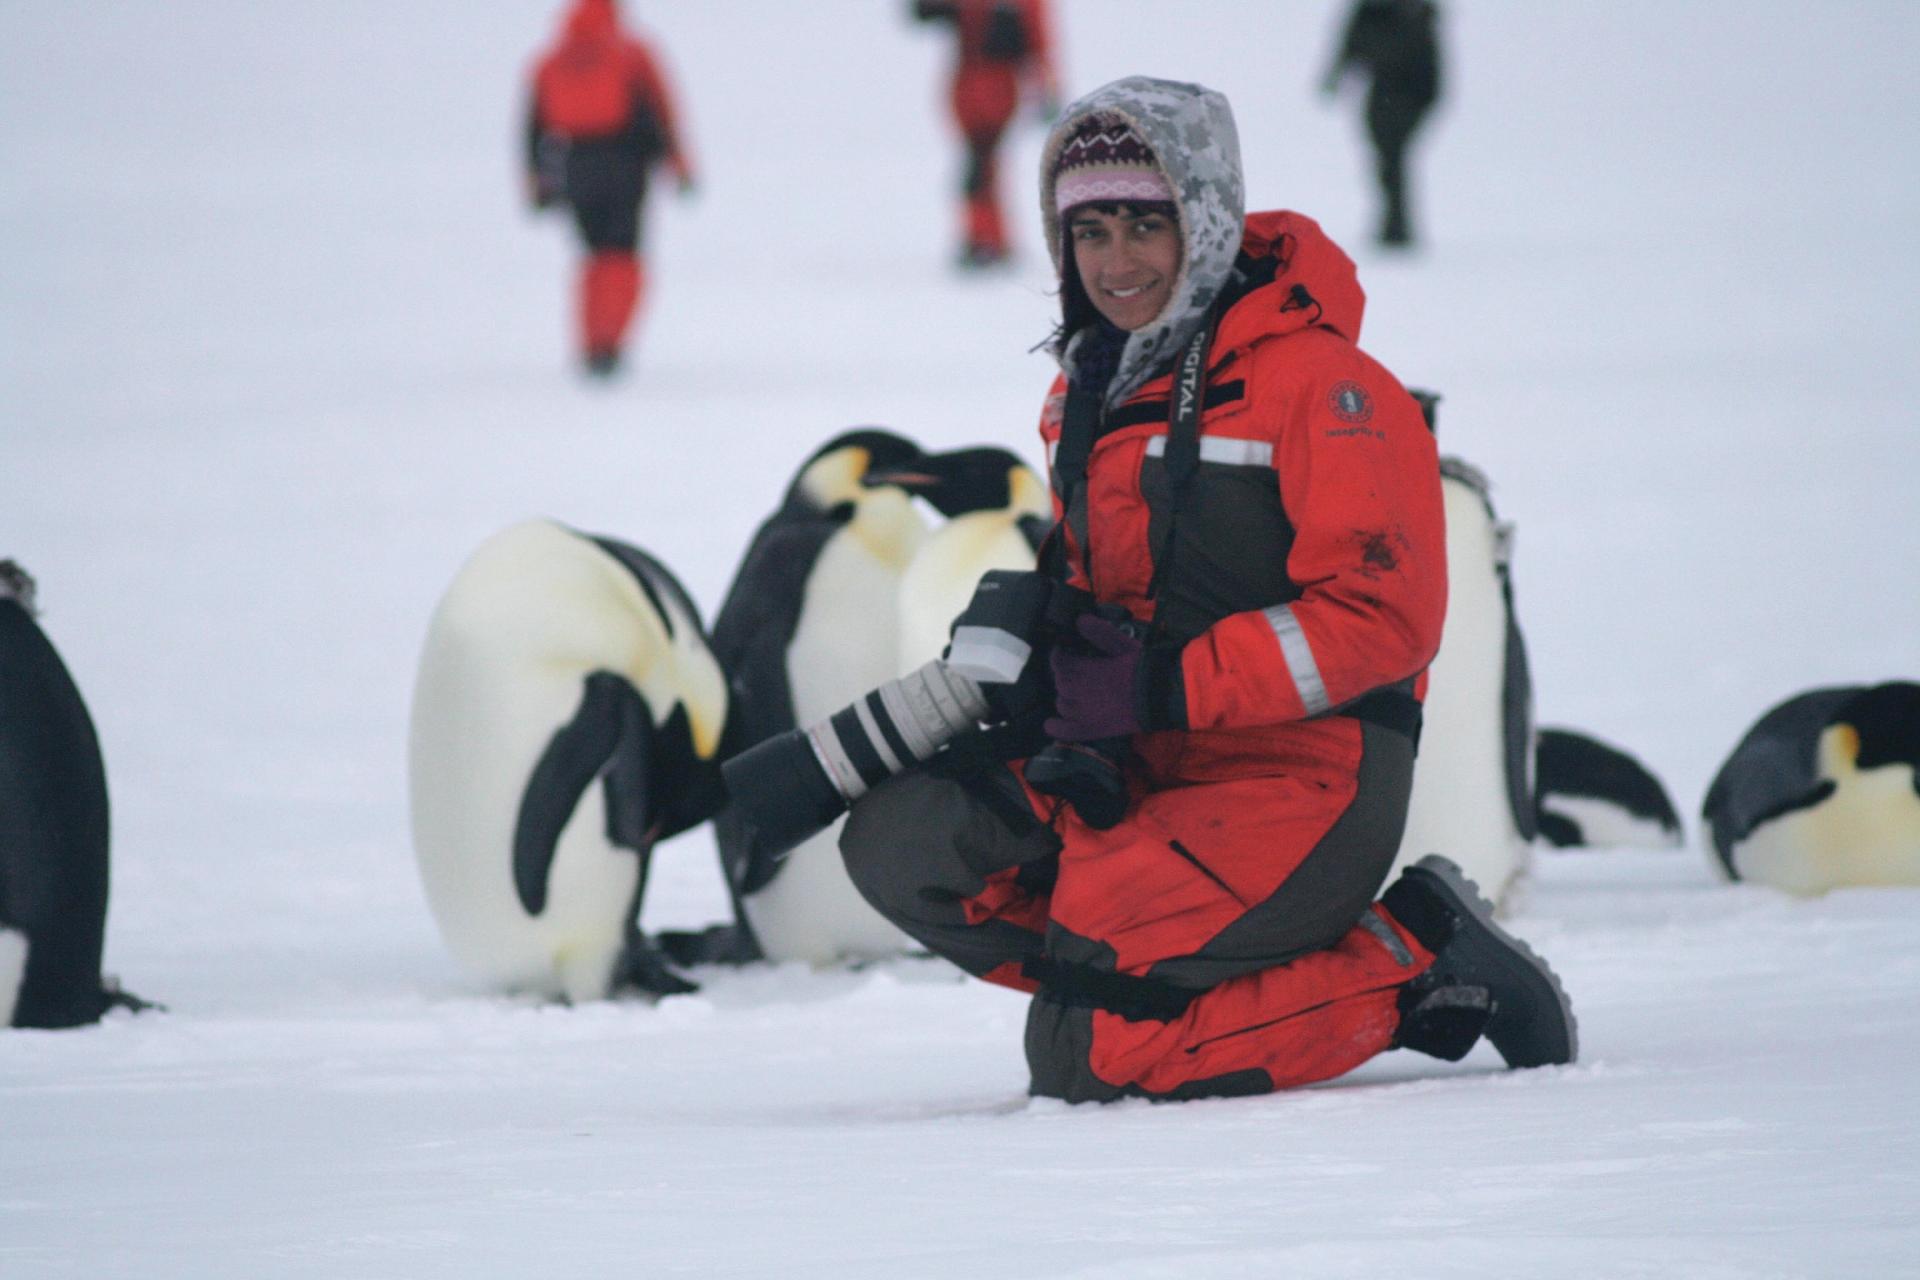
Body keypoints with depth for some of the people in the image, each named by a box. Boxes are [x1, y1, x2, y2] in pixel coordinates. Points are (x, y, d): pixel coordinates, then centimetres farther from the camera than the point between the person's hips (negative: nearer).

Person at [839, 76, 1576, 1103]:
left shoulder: (1309, 378, -12)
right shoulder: (1086, 389, 13)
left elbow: (1385, 616, -18)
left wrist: (1163, 686, -21)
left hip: (1302, 777, -8)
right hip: (1133, 775, 8)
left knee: (1084, 1056, -21)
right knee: (901, 844, -13)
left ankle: (1409, 963, -4)